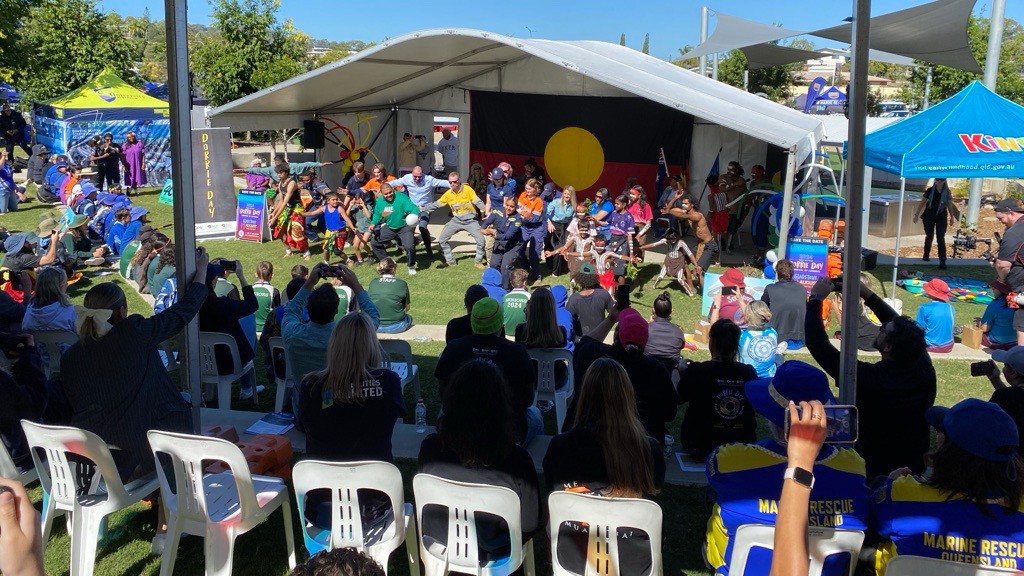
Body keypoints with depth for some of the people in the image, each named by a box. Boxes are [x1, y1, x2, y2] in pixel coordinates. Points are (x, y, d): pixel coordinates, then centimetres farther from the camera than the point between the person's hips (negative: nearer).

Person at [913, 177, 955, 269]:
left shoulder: (947, 192, -3)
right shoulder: (930, 191, -7)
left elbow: (950, 205, 7)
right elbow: (922, 203, -1)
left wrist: (952, 217, 12)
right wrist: (916, 214, -2)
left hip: (941, 217, 0)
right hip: (929, 216, 0)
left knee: (940, 239, -7)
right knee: (929, 236, 10)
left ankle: (942, 261, -9)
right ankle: (926, 254, 35)